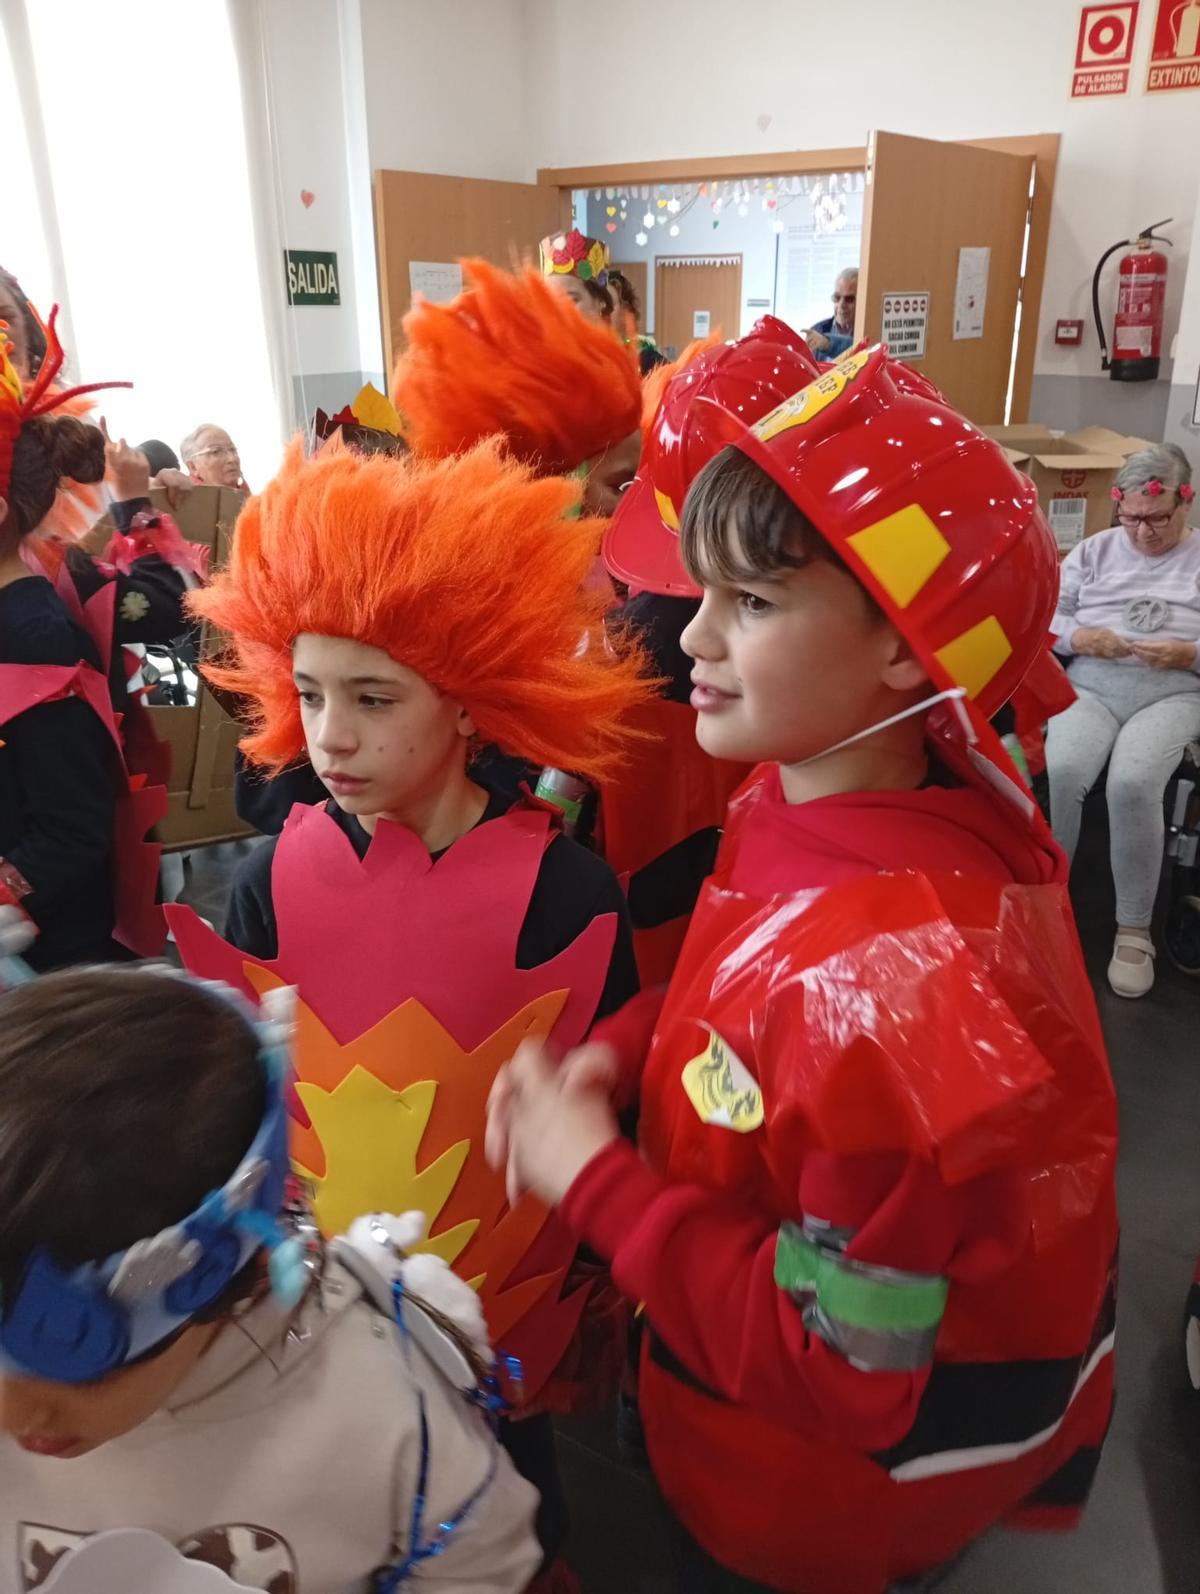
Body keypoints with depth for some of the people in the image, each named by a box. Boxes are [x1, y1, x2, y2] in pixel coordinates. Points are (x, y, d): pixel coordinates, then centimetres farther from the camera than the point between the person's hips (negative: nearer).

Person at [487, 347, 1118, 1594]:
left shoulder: (892, 973, -41)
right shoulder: (806, 796, -14)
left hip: (843, 1463, -6)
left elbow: (843, 1363, -29)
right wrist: (618, 1053, -15)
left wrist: (593, 1183, -25)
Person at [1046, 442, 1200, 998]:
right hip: (1091, 683, 2)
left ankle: (1134, 928, -17)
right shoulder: (1094, 550, 16)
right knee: (1060, 771, -30)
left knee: (1133, 782, -32)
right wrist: (1079, 638, -9)